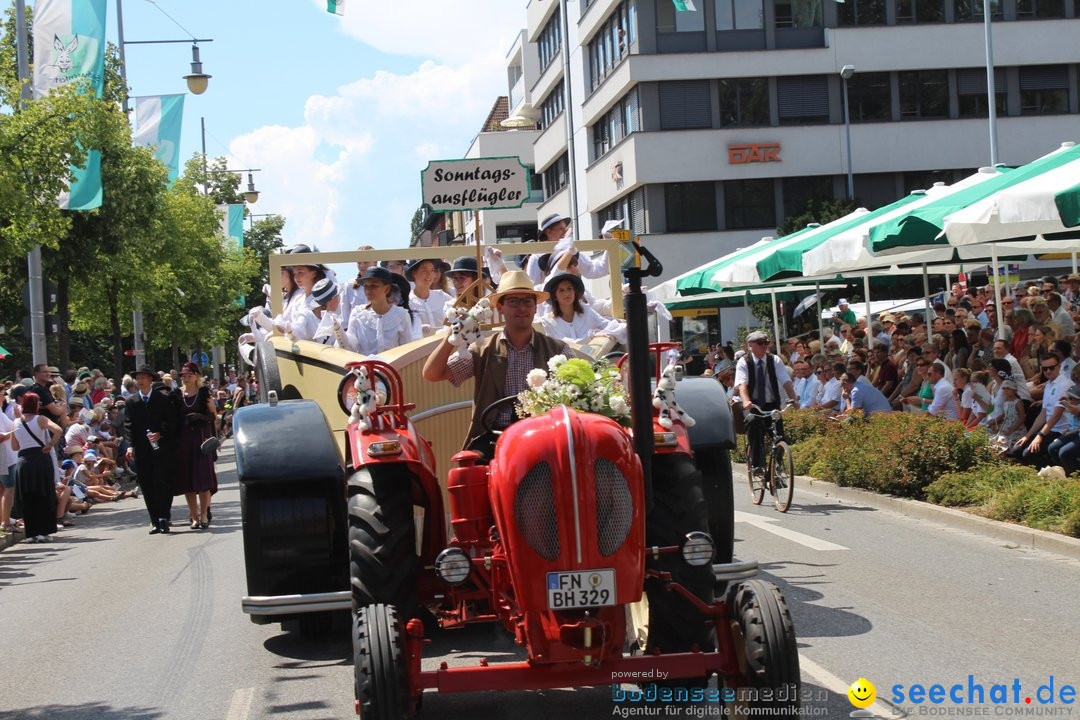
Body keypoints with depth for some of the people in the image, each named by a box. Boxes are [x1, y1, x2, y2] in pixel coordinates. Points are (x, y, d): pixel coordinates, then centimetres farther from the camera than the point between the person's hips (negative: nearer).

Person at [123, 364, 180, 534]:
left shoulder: (164, 398, 3)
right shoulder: (131, 402, 11)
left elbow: (172, 422, 1)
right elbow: (128, 425, 5)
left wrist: (160, 434, -14)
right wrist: (130, 445, -9)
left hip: (162, 448, -3)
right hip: (142, 450, 3)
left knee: (162, 483, -10)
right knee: (147, 487, 3)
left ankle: (163, 518, -6)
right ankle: (155, 521, 8)